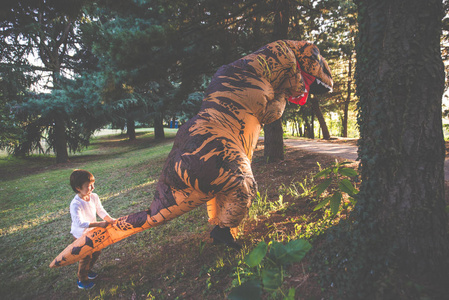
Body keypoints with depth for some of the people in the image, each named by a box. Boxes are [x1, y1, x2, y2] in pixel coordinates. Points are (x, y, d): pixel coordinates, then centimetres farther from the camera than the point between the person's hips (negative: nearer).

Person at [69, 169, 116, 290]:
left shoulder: (94, 197, -13)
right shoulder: (75, 204, -33)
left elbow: (101, 211, -6)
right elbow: (79, 223, -40)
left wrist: (110, 219, -22)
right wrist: (99, 224, -43)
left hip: (92, 232, 7)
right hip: (80, 235, -7)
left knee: (96, 252, 22)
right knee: (86, 257, 8)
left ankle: (87, 270, 50)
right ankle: (82, 280, 35)